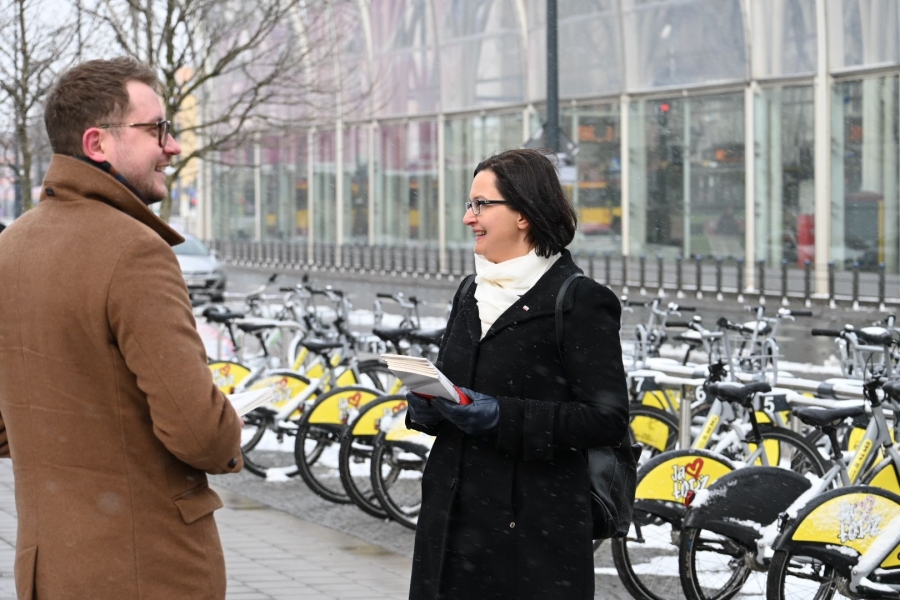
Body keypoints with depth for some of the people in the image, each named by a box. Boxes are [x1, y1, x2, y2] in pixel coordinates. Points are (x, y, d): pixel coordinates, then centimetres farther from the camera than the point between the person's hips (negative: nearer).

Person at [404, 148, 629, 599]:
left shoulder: (579, 301, -9)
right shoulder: (471, 293, 15)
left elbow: (607, 419, -14)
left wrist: (501, 416, -21)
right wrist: (425, 405, 0)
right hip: (453, 519, 7)